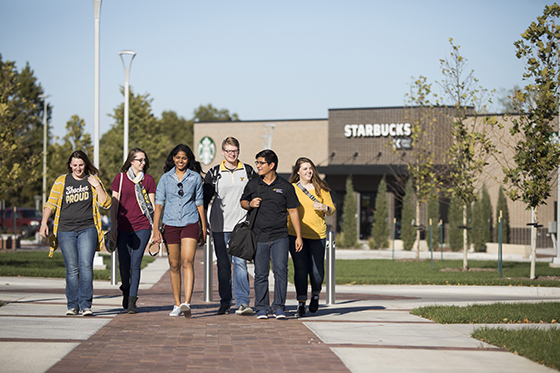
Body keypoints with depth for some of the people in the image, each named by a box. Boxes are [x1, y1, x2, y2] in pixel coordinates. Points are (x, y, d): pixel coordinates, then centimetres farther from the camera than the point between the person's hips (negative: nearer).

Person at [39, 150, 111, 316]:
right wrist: (44, 223, -4)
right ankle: (73, 305, 9)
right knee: (72, 269, 0)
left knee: (86, 266, -14)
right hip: (66, 231, 1)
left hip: (87, 229, -1)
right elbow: (50, 204, 8)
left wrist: (97, 186, -6)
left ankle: (85, 304, -11)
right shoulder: (61, 181, 10)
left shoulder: (93, 180, 9)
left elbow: (106, 204, 5)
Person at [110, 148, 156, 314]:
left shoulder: (148, 180, 7)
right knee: (124, 265, 1)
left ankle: (132, 301, -3)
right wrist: (113, 226, 0)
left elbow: (152, 205, 8)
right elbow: (114, 203, 6)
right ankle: (126, 291, 30)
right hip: (123, 227, 1)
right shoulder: (120, 177, 5)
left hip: (142, 227, 0)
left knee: (135, 264, -7)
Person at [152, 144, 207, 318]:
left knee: (188, 261, -16)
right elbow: (159, 204, 3)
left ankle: (186, 303, -26)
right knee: (174, 266, 6)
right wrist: (156, 230, -5)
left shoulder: (195, 177, 6)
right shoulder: (165, 178, 6)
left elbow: (200, 204, 11)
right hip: (170, 224, 1)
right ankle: (177, 305, 15)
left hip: (190, 223, -1)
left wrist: (204, 229, 10)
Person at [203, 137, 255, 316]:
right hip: (220, 226, 1)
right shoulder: (214, 173, 7)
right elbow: (205, 199, 10)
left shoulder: (248, 171, 8)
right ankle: (225, 302, 13)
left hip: (242, 225, -1)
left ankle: (242, 302, -14)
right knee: (223, 265, 5)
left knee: (240, 262, -12)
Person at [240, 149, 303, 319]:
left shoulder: (285, 187, 3)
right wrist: (250, 204, -4)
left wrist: (298, 236, 4)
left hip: (279, 237, -1)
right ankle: (262, 308, 11)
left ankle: (279, 307, -2)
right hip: (259, 237, 1)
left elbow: (293, 211, 7)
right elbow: (243, 201, 21)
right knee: (260, 274, 2)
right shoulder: (252, 185, 7)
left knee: (280, 270, -10)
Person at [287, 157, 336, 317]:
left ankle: (315, 295, 27)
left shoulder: (321, 188, 8)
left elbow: (332, 210, 11)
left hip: (317, 235, 1)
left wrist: (324, 208, -11)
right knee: (301, 269, -6)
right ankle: (301, 303, 3)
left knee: (317, 271, -1)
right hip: (296, 234, -1)